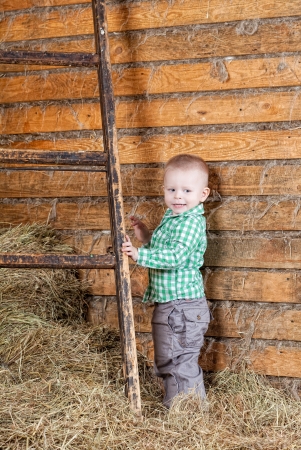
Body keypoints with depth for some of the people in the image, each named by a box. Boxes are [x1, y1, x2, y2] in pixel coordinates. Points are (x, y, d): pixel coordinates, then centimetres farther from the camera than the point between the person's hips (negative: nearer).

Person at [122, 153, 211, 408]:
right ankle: (173, 404, 37)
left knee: (181, 363, -3)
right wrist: (147, 238, 11)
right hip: (168, 305, 11)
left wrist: (139, 255, -33)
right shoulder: (172, 218, 12)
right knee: (166, 362, 22)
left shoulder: (191, 222, -19)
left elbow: (175, 256, -31)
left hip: (183, 307, -11)